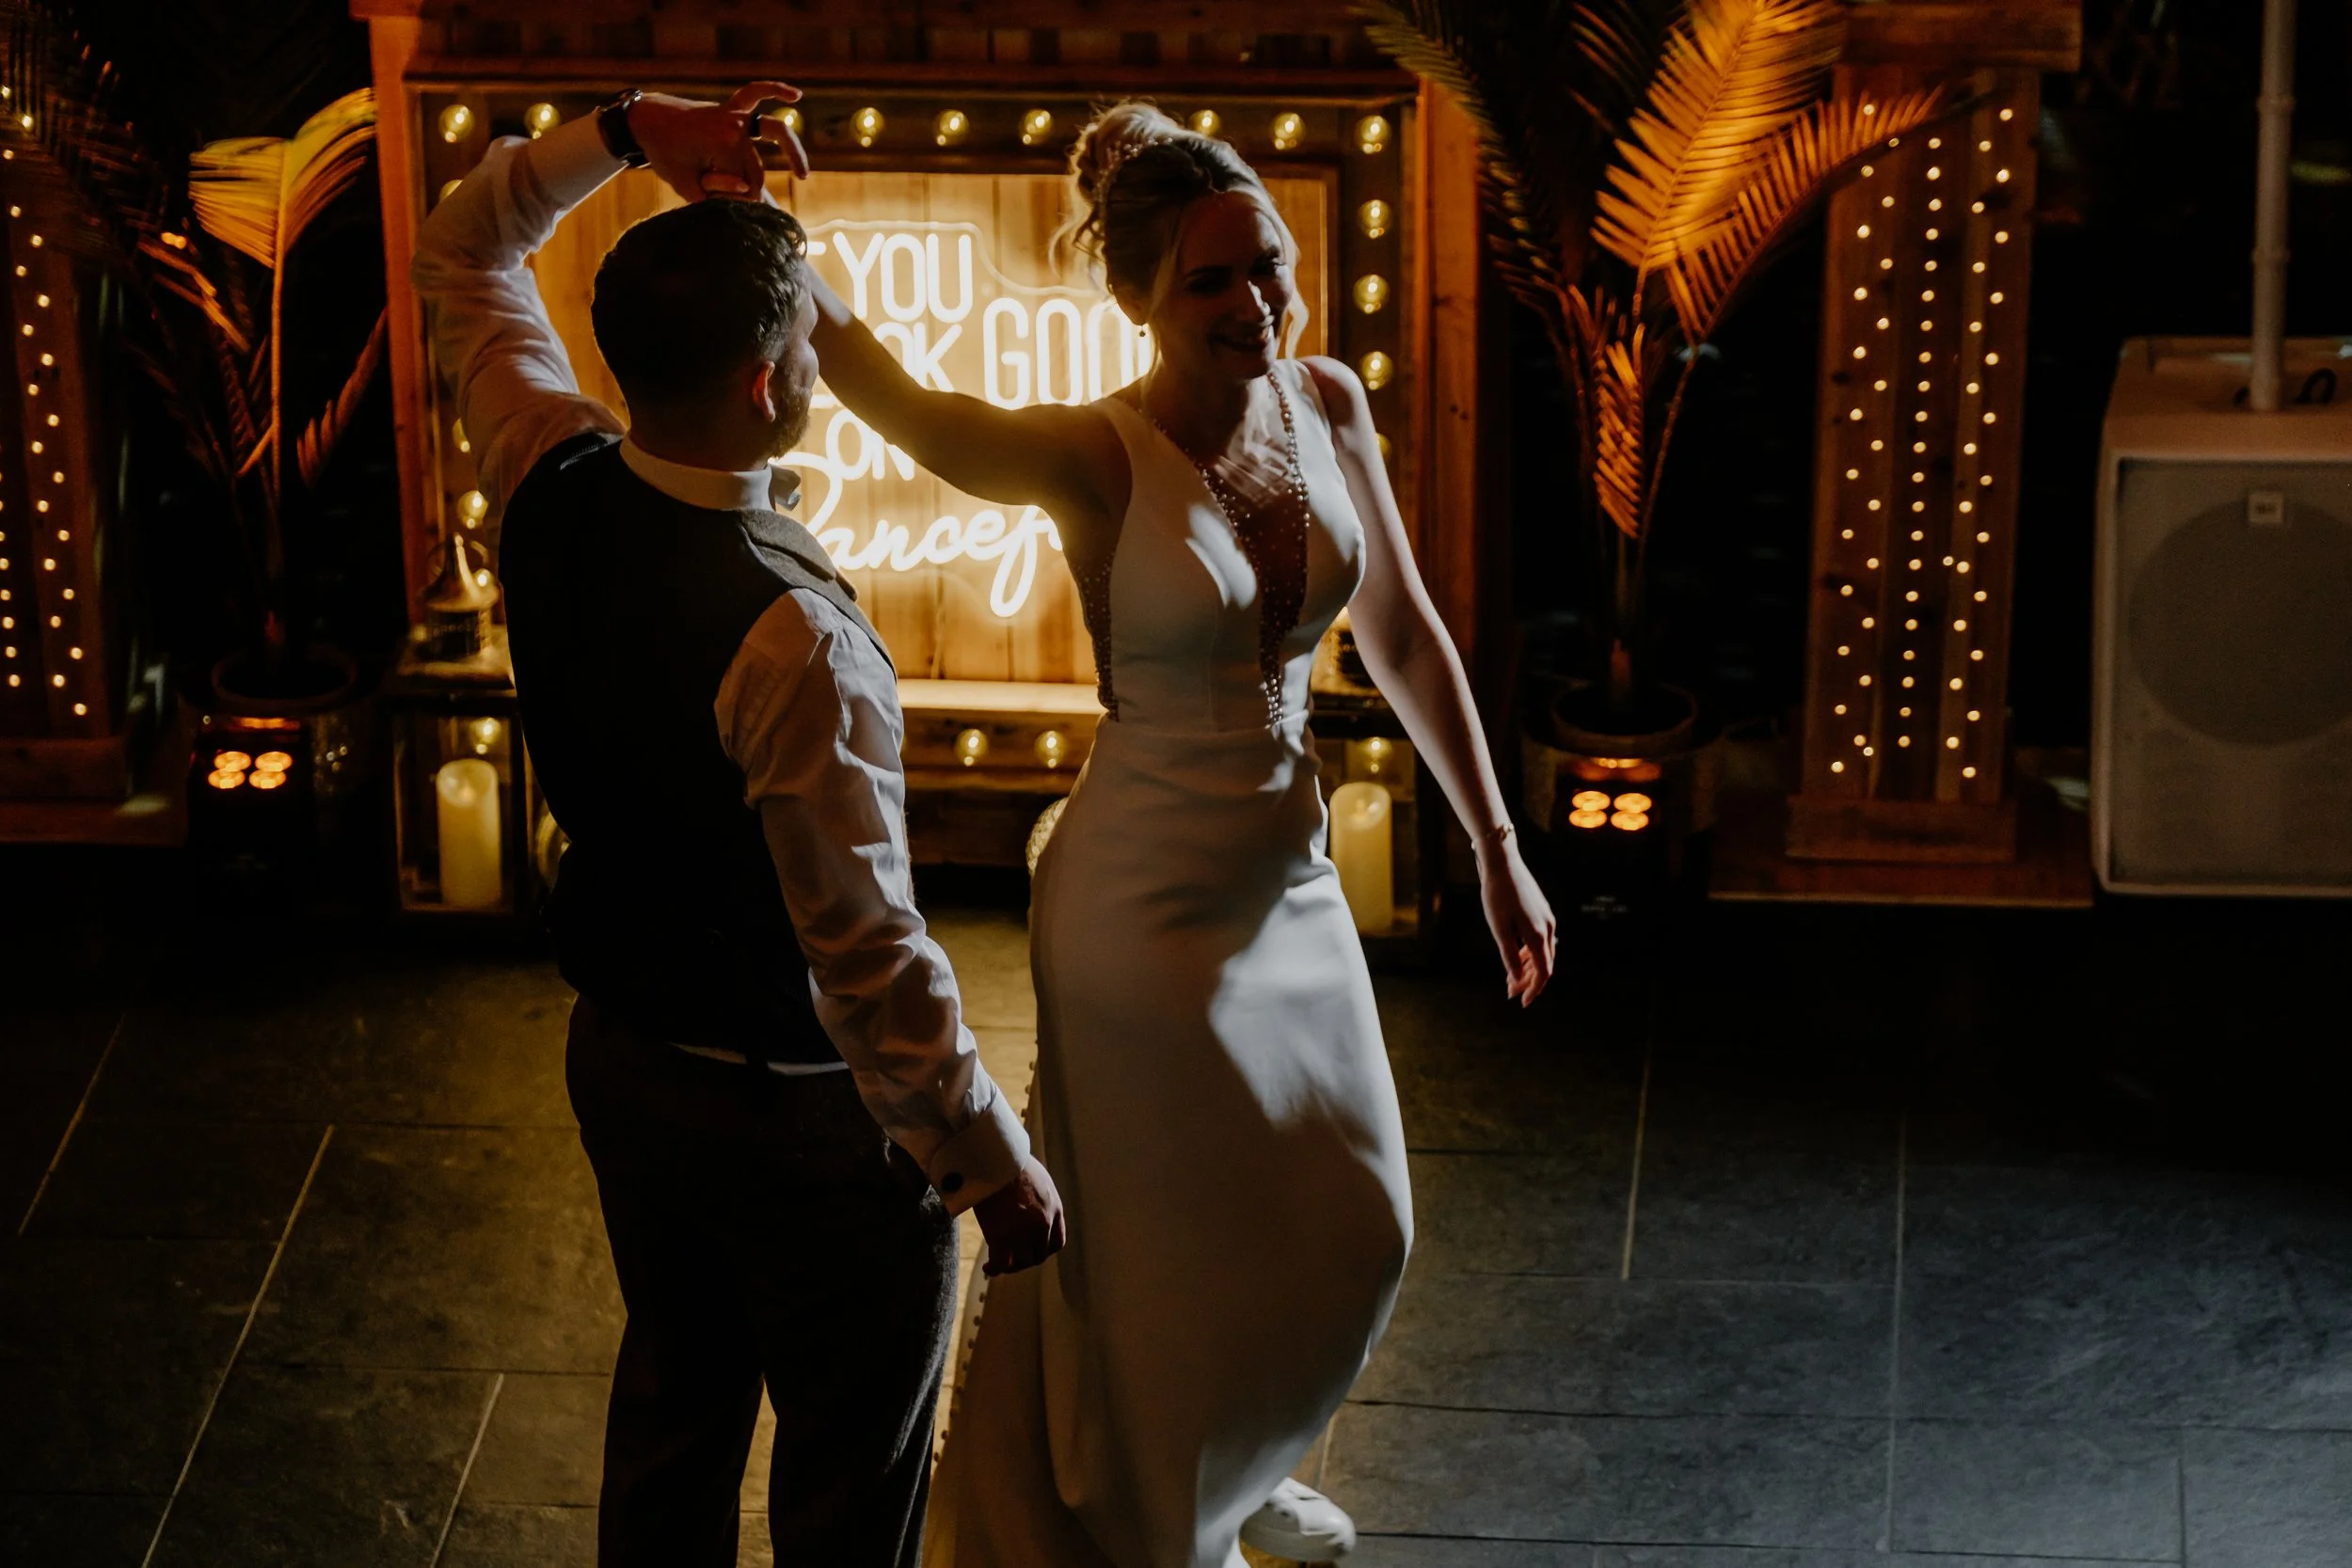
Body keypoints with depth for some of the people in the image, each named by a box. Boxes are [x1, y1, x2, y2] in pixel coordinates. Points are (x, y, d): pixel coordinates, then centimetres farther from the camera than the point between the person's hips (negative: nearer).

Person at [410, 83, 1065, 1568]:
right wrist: (998, 1168, -18)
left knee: (672, 1403, 26)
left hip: (622, 1055, 8)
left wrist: (630, 130, -7)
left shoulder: (552, 485, -12)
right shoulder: (797, 639, -34)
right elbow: (869, 955, -29)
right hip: (806, 1113, -8)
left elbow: (465, 249, 7)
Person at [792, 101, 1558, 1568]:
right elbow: (901, 407, -38)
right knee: (1163, 1249, 8)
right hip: (1148, 898, -6)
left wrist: (1496, 844, 8)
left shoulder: (1326, 406, -4)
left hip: (1291, 883, 7)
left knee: (1353, 1228, 21)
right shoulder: (1098, 460, -21)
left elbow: (1404, 634, 6)